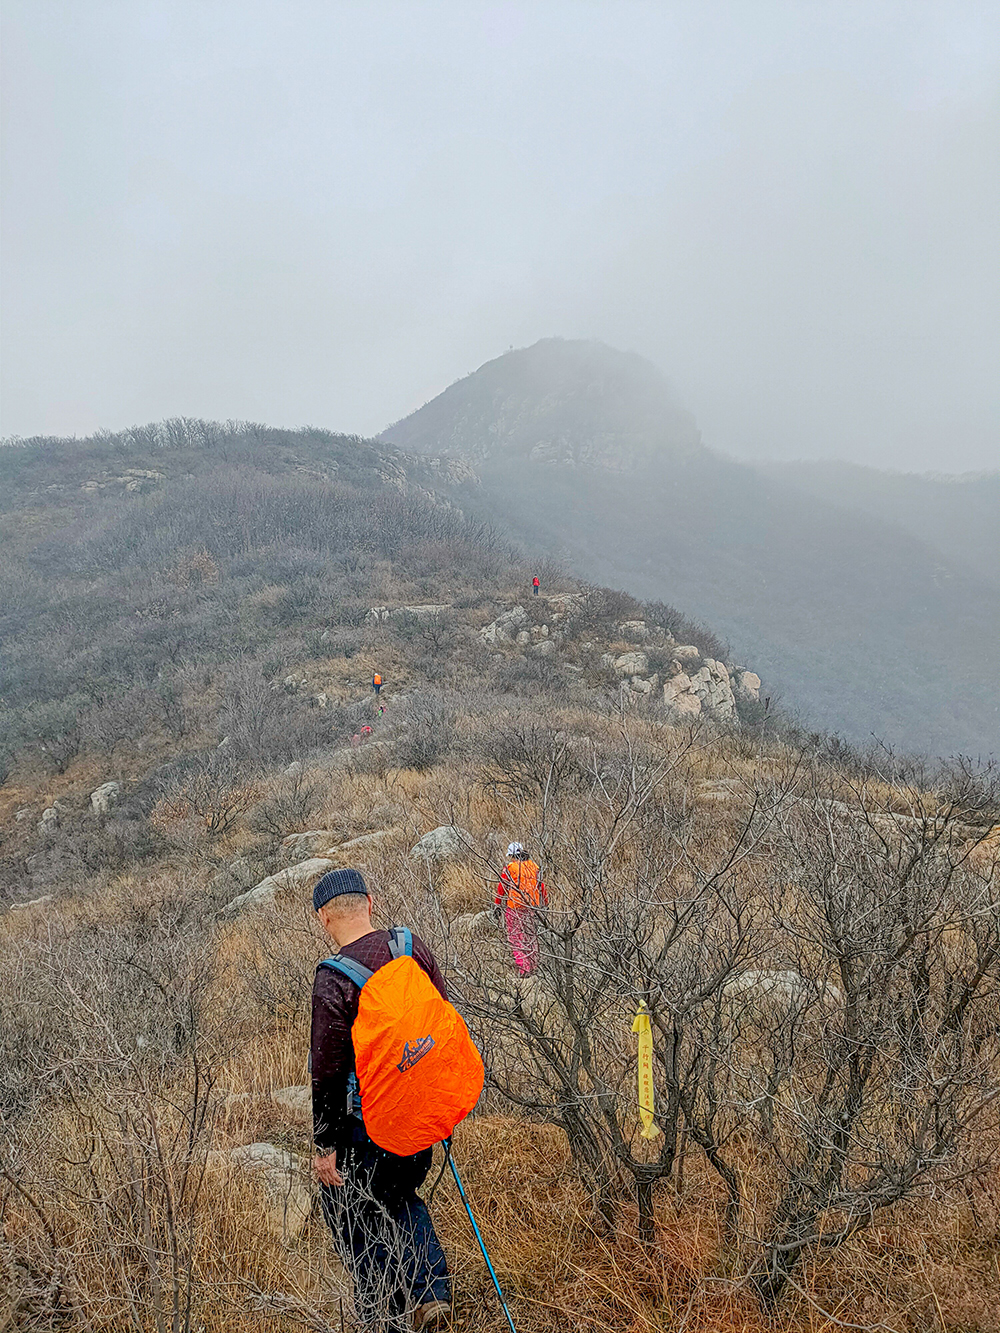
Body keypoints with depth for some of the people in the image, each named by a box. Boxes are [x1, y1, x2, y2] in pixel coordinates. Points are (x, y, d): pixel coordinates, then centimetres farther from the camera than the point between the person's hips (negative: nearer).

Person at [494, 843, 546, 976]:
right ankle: (532, 967, 23)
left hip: (515, 908, -5)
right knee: (531, 937, 15)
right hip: (532, 908, 5)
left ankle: (523, 969, -5)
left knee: (516, 938, 1)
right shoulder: (533, 866, 6)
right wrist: (545, 904, 23)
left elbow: (501, 889, -3)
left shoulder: (509, 868, -8)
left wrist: (497, 905, 6)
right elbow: (541, 886, 13)